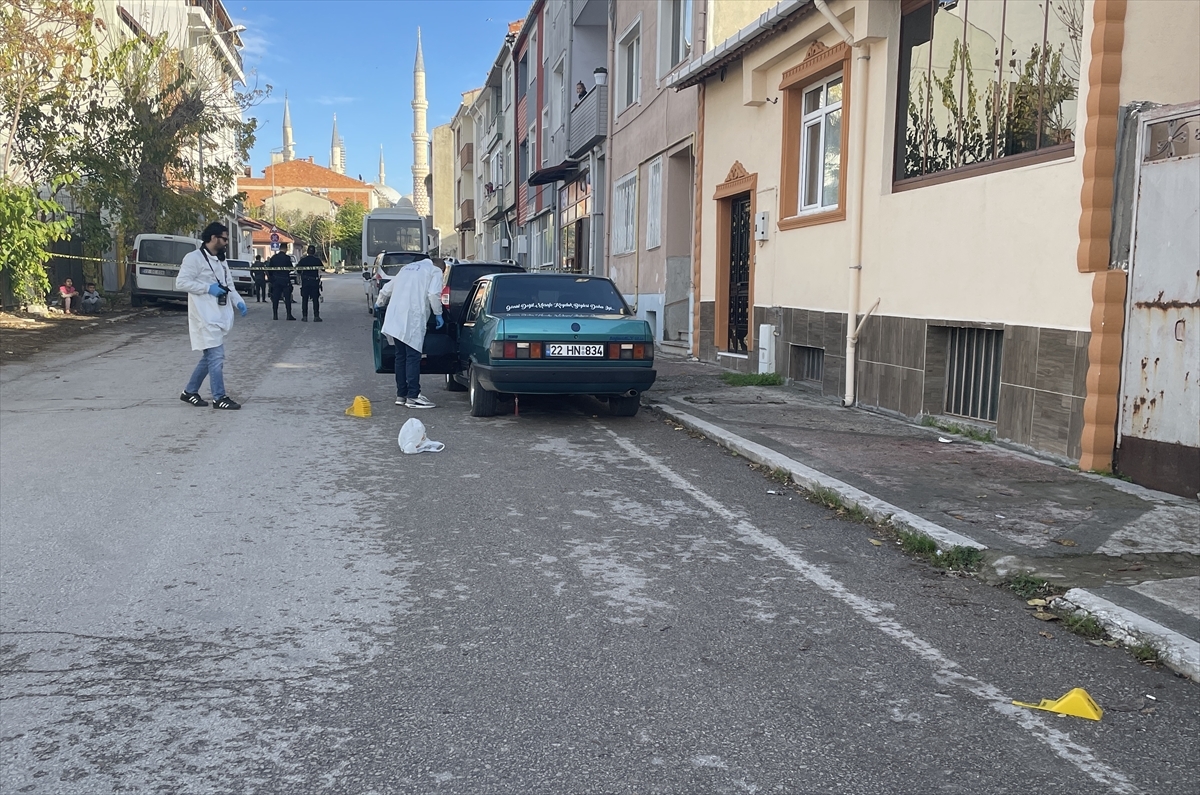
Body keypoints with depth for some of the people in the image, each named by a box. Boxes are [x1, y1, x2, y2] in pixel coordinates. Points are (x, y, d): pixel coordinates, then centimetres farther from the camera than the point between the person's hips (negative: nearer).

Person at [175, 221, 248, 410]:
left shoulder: (221, 261, 17)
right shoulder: (194, 258, -10)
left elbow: (229, 285, 20)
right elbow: (181, 282, -16)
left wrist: (238, 302, 2)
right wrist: (208, 288, -20)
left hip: (218, 316, 9)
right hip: (205, 317, -9)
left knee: (210, 357, 14)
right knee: (216, 356, -9)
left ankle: (189, 392, 26)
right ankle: (219, 398, -2)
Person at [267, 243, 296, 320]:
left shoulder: (273, 258, 4)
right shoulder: (287, 258, -9)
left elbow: (269, 269, 7)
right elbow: (291, 269, -6)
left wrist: (270, 279, 15)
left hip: (275, 280, 4)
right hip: (285, 280, -4)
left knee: (275, 298, 6)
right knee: (287, 298, 0)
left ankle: (275, 315, 5)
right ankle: (289, 315, -3)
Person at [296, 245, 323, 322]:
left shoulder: (303, 260, -1)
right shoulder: (317, 260, -4)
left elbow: (298, 272, 3)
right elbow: (321, 270, 2)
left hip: (305, 282, 1)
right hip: (315, 282, -1)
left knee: (304, 299, 7)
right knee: (315, 299, 2)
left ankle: (304, 316, 4)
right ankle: (316, 316, -4)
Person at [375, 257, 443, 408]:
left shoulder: (407, 268, 27)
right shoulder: (435, 271, 7)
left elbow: (387, 288, 31)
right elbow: (434, 294, -9)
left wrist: (379, 303, 47)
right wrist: (438, 314, 3)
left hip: (395, 319, 7)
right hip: (413, 319, -7)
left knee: (401, 356, 11)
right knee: (413, 357, -6)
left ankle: (401, 395, 15)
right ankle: (413, 396, -9)